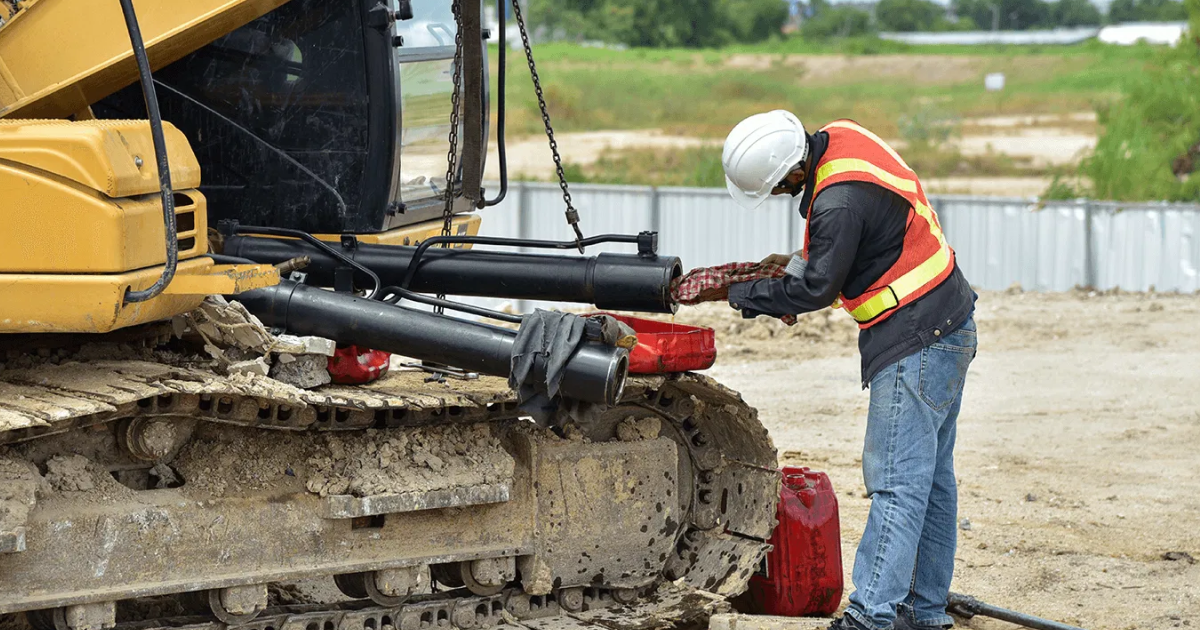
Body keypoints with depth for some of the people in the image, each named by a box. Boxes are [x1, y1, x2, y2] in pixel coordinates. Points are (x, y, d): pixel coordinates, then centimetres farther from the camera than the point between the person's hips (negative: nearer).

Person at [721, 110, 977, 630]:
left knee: (896, 481, -12)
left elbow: (816, 290, -15)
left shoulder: (839, 203, -26)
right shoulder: (839, 138, 3)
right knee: (930, 475, 13)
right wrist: (800, 262, 11)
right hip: (946, 329, 10)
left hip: (915, 343, -10)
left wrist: (741, 296, -3)